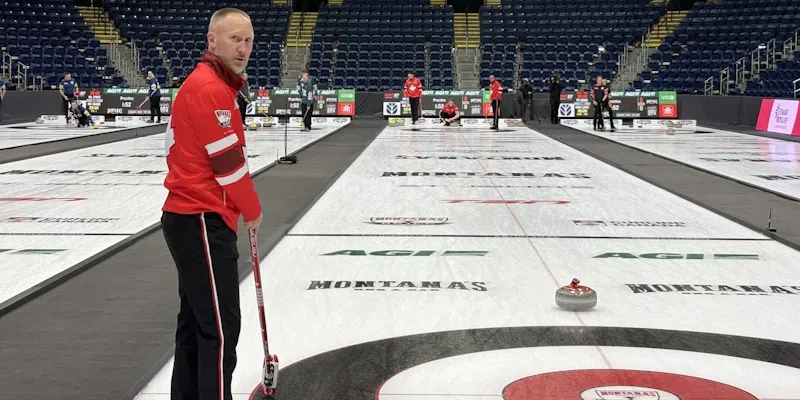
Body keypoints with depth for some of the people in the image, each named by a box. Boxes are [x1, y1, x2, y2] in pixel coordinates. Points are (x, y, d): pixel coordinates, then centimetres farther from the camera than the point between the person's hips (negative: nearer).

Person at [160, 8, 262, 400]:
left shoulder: (213, 84, 16)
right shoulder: (209, 88, -16)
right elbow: (228, 162, -17)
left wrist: (241, 206, 13)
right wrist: (253, 210, -2)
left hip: (192, 219, 11)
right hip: (202, 222, -11)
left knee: (197, 321, 16)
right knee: (221, 326, -8)